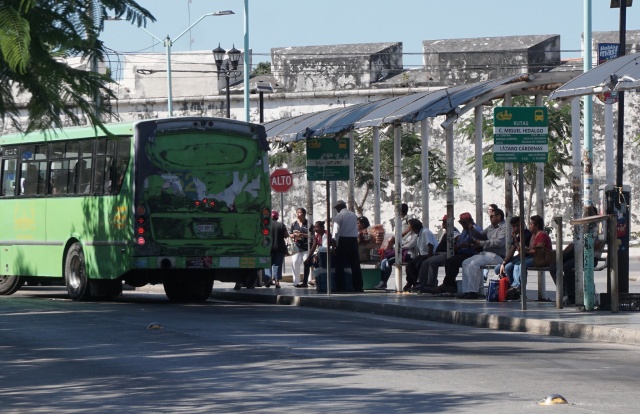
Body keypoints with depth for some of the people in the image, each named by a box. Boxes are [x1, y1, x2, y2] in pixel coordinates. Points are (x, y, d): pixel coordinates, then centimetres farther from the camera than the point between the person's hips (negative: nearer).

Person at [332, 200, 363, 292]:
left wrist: (335, 242, -6)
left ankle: (341, 287, -1)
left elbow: (336, 231, -12)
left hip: (343, 240, -5)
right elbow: (356, 229, 15)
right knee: (355, 264, 7)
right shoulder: (354, 215, 12)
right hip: (353, 239, 5)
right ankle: (358, 287, 5)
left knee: (340, 265, 2)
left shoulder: (338, 216, -6)